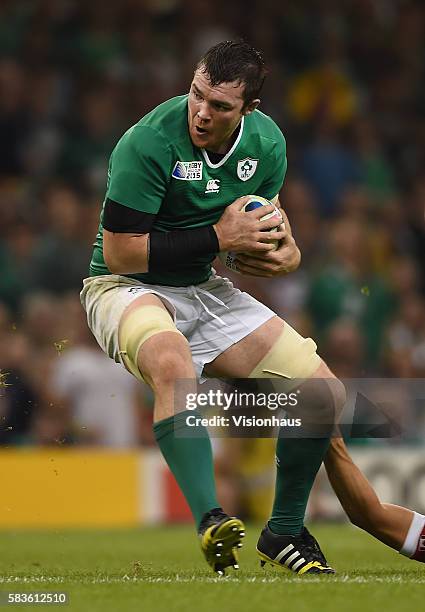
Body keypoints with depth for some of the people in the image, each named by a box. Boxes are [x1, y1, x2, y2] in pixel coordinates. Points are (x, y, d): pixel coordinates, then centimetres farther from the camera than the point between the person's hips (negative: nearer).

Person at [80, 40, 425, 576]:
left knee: (326, 394, -4)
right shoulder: (149, 142, -24)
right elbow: (118, 253, -23)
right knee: (172, 362, -42)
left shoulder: (266, 142, -3)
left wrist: (286, 253, -6)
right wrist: (219, 237, -23)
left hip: (207, 291, 6)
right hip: (126, 288, -6)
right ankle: (210, 522, -45)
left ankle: (285, 532, 16)